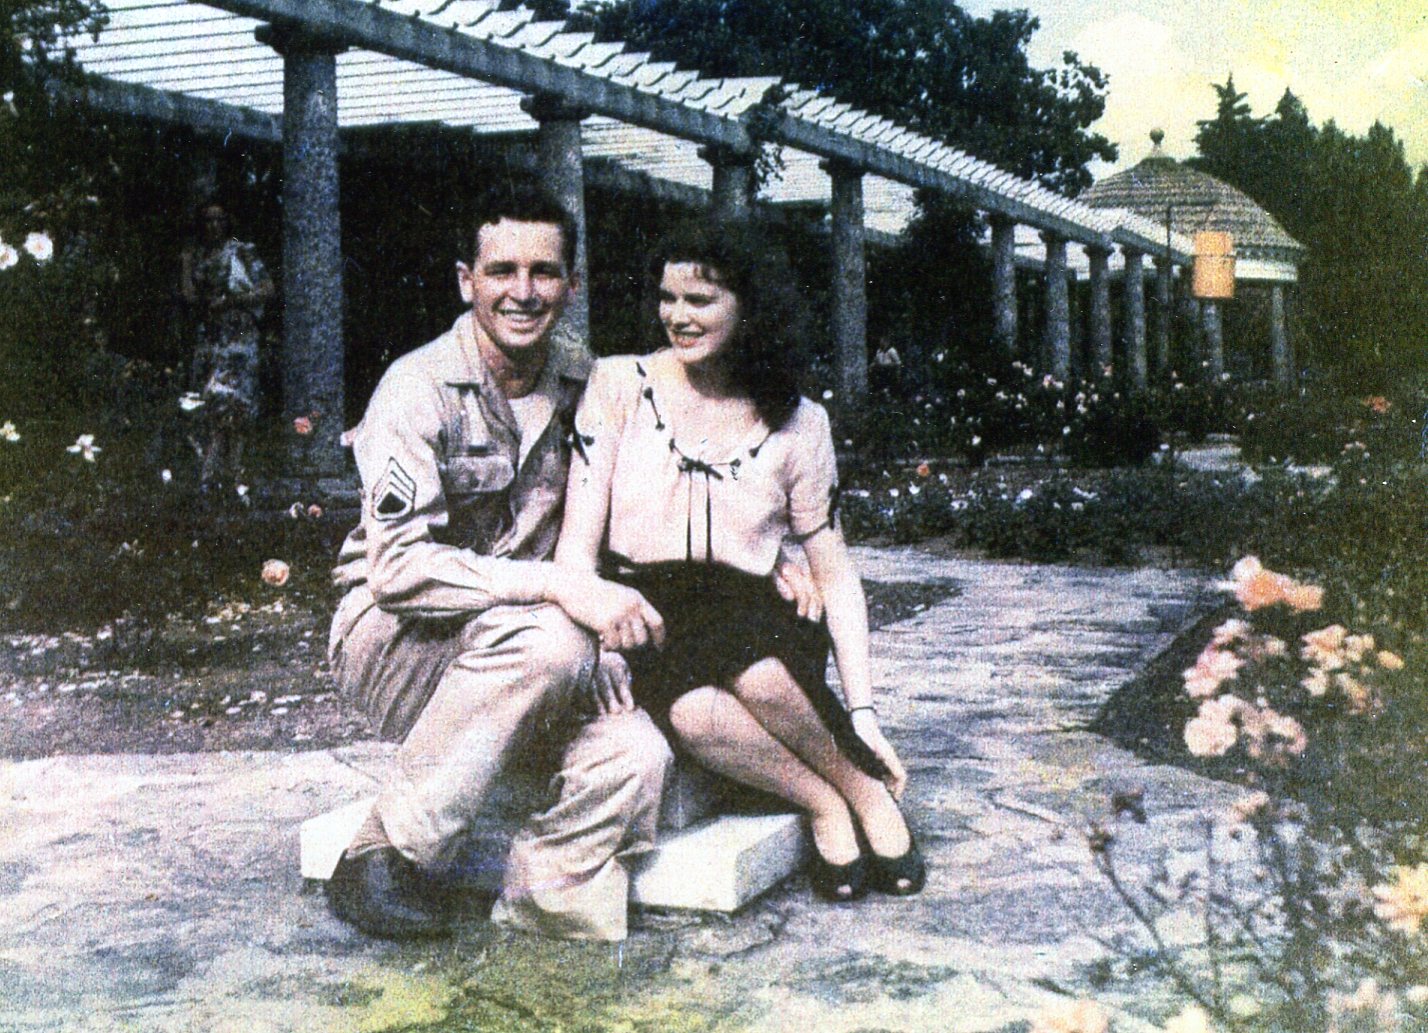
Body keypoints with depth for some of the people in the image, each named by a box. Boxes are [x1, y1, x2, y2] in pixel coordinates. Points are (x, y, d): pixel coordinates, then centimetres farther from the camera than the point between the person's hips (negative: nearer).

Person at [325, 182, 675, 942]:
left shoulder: (584, 387, 3)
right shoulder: (419, 389, -14)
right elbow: (400, 567, -24)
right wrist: (559, 586, -33)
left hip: (523, 652, 4)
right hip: (391, 639, -4)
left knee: (634, 756, -26)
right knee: (547, 640, -35)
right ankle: (387, 861, -23)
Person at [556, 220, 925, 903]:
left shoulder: (796, 423, 5)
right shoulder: (619, 386, 2)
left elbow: (833, 570, 8)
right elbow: (578, 540, -3)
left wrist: (862, 710, 0)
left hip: (750, 621, 1)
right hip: (640, 621, -1)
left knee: (758, 673, -36)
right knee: (693, 709, -36)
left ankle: (865, 790, -9)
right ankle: (822, 804, -12)